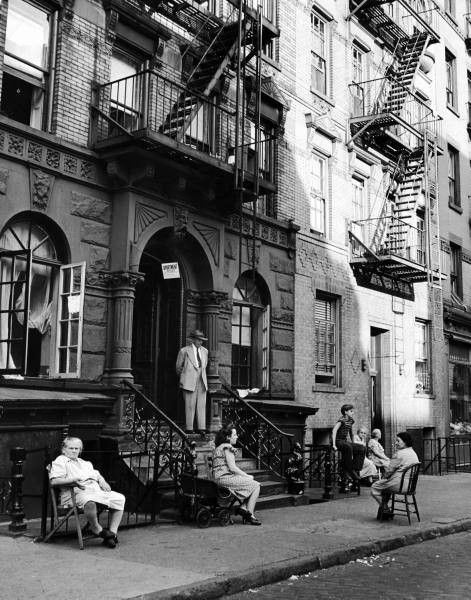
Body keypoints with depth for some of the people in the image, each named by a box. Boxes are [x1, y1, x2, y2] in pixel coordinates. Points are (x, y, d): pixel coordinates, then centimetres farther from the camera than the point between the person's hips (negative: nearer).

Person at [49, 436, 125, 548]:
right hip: (77, 493, -7)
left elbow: (97, 475, 35)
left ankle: (112, 532, -11)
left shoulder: (85, 463, 34)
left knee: (119, 498, -11)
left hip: (96, 491, 7)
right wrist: (73, 479, -18)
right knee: (89, 501, -43)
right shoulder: (60, 461, 10)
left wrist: (102, 481, 10)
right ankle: (96, 529, -18)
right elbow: (54, 481, -5)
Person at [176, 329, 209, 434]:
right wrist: (183, 378, 16)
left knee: (202, 405, -1)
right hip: (189, 382, -4)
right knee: (190, 405, -4)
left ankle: (202, 428, 1)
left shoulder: (204, 351, 14)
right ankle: (189, 428, 0)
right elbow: (178, 367, 9)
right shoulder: (184, 351, -1)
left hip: (202, 382, 4)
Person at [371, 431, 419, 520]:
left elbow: (389, 470, -16)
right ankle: (384, 508, 30)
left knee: (374, 487, 7)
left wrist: (385, 477, 6)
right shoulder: (414, 454, 9)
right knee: (385, 485, 31)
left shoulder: (400, 454, -19)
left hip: (399, 484, -9)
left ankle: (386, 509, 12)